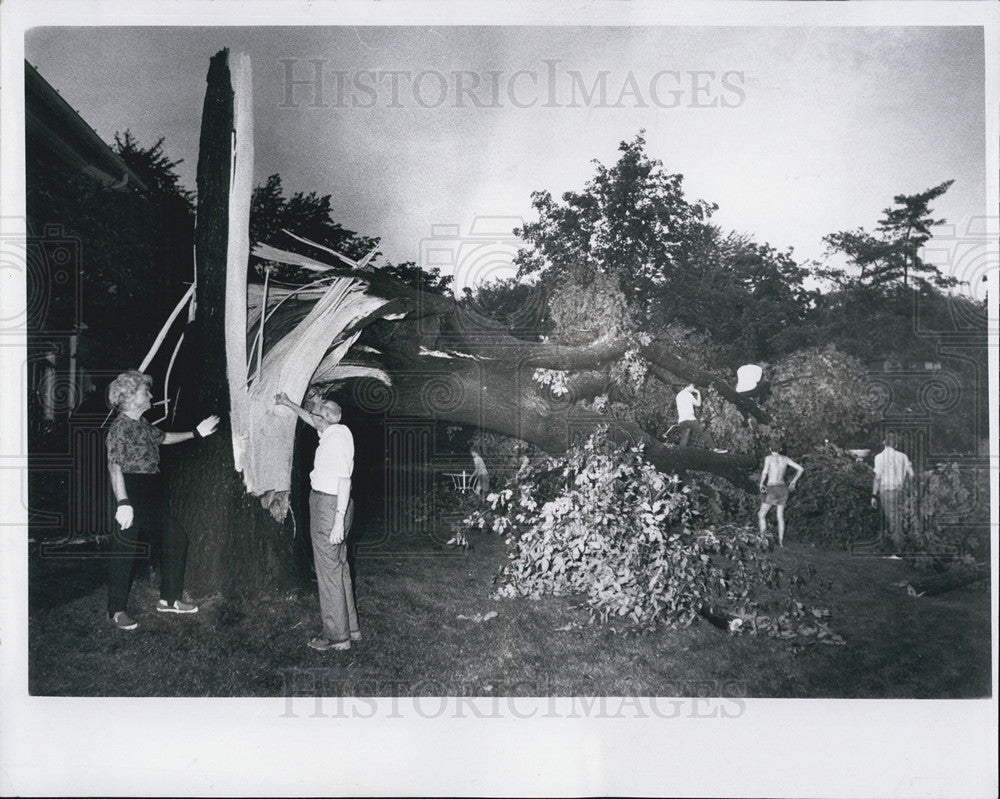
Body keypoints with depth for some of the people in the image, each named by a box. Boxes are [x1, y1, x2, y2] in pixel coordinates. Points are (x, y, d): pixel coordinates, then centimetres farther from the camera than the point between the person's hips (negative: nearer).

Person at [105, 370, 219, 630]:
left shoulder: (143, 425, 15)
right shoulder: (120, 427, -14)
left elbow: (163, 437, 35)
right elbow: (114, 466, -23)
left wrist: (196, 433, 39)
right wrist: (123, 502, -32)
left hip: (151, 496, 10)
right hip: (130, 495, -10)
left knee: (176, 538, 12)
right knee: (125, 550, -5)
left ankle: (169, 599, 21)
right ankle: (117, 611, 6)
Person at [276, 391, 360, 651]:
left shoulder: (337, 438, -19)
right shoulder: (337, 432, 9)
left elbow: (344, 480, -24)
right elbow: (312, 421, 31)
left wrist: (339, 520, -25)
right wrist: (288, 404, 38)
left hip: (328, 505, -10)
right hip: (327, 504, 10)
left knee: (329, 571, -3)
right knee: (339, 567, 17)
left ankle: (337, 636, 4)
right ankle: (350, 627, 26)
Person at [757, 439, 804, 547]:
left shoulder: (769, 458, -7)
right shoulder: (785, 458, 6)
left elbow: (765, 472, -22)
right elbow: (800, 469, 5)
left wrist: (761, 485, -7)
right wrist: (793, 482, 15)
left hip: (772, 489, -5)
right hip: (783, 489, 5)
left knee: (761, 515, 6)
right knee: (780, 516, 15)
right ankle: (781, 541, 13)